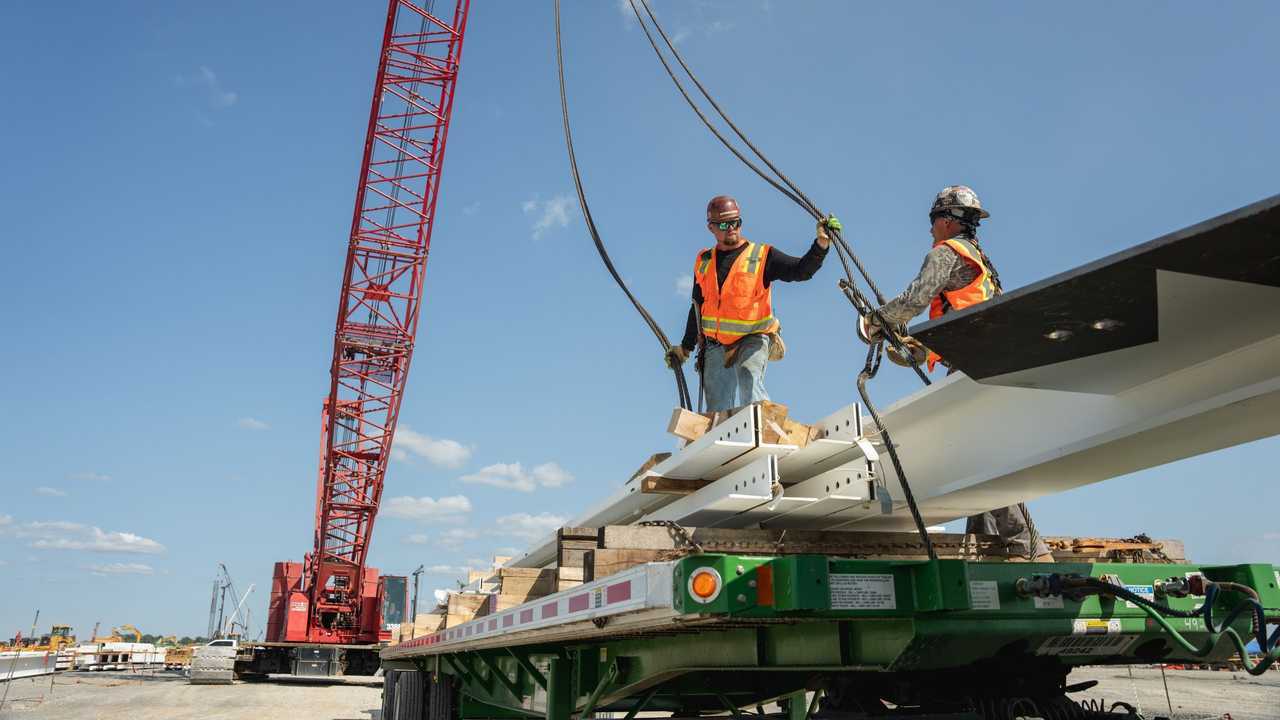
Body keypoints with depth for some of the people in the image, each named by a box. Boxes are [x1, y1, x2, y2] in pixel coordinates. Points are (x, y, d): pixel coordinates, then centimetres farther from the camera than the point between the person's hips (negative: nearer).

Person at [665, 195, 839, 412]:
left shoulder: (763, 256, -2)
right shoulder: (703, 262, 10)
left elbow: (801, 271, -13)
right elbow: (698, 307, 18)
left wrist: (822, 243, -29)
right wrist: (686, 347, 19)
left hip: (752, 339, -4)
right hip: (715, 345, 4)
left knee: (749, 381, -32)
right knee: (717, 409, 3)